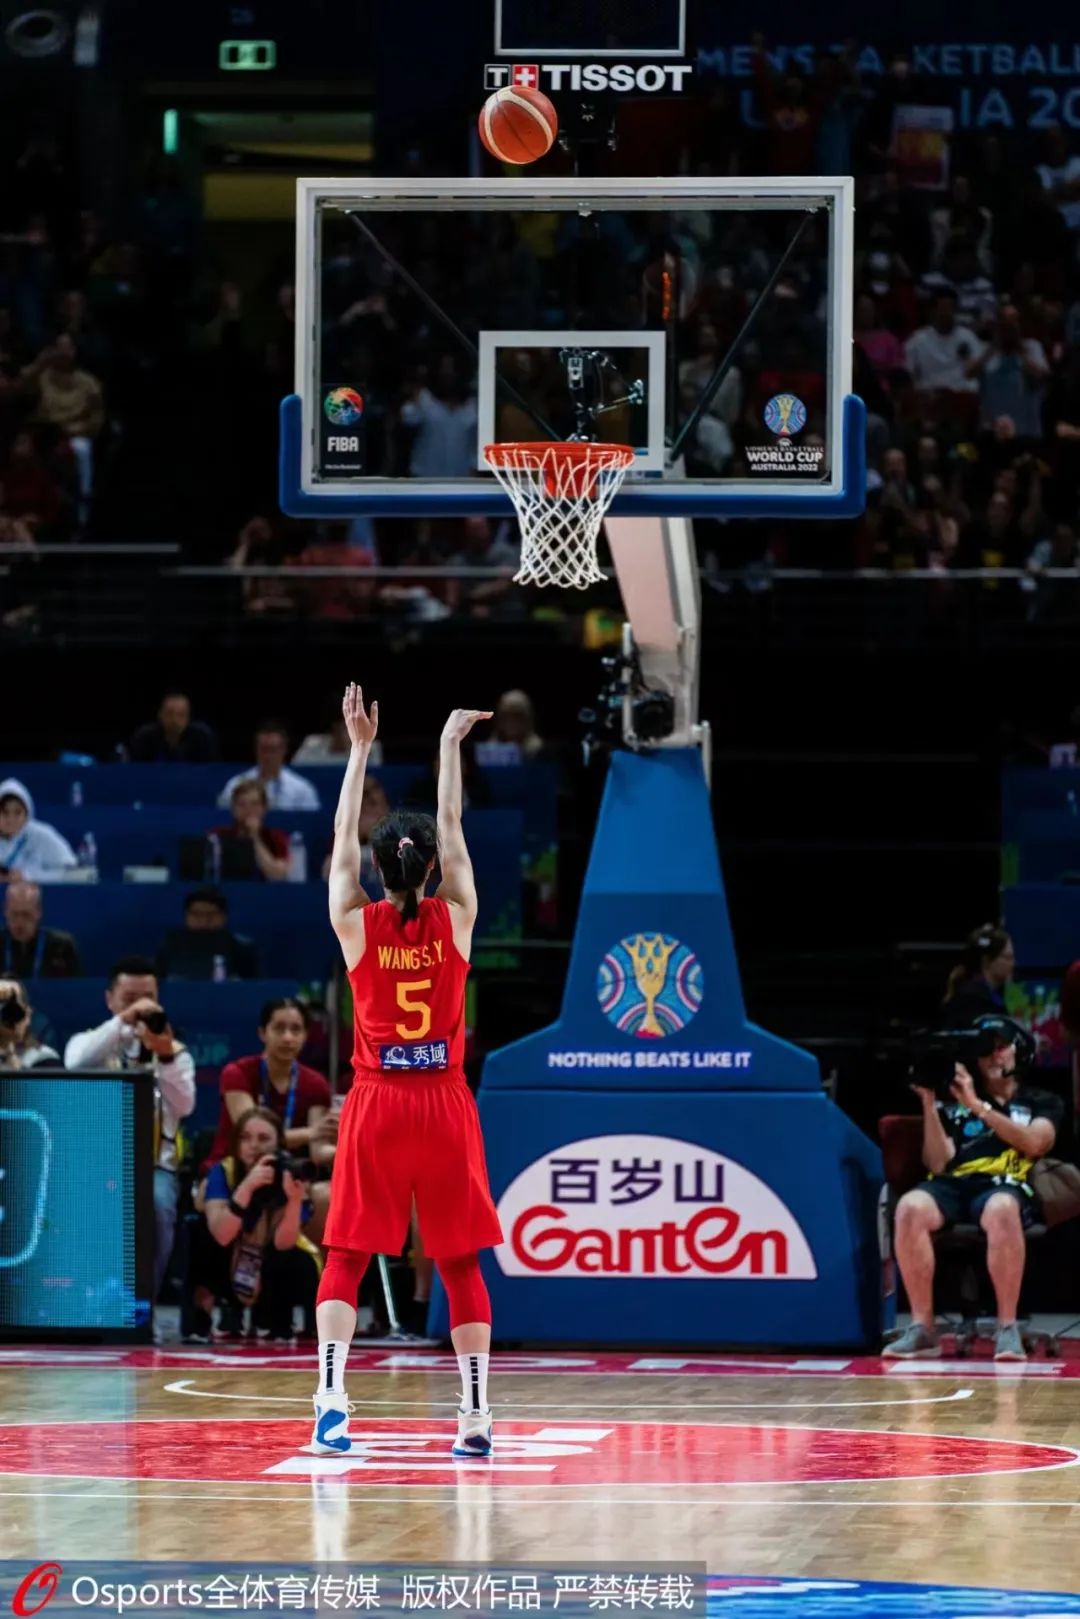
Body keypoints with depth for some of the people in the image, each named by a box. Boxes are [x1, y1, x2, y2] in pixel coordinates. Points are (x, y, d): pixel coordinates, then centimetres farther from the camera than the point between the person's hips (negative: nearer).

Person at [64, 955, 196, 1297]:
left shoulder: (176, 1051, 14)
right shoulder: (89, 1042, 12)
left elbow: (184, 1106, -7)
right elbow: (76, 1066, -16)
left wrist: (166, 1055, -23)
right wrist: (123, 1021, -24)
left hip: (154, 1165, 1)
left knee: (156, 1206, -35)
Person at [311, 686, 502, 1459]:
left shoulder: (357, 924, -5)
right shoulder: (455, 921, -4)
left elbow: (343, 837, 6)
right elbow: (453, 830, 7)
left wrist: (361, 748, 11)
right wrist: (451, 748, 14)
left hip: (376, 1104, 0)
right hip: (445, 1104, 1)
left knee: (347, 1257, 1)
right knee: (460, 1263, 6)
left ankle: (331, 1403, -15)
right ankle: (477, 1416, 1)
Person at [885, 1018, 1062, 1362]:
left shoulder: (1042, 1104, 23)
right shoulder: (954, 1104, 26)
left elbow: (1033, 1143, 0)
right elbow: (938, 1164, 12)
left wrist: (978, 1106, -3)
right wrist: (928, 1104, 4)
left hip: (1006, 1186, -2)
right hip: (954, 1184, 2)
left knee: (1001, 1210, -42)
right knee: (910, 1207, -35)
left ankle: (1007, 1328, -33)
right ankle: (922, 1328, -29)